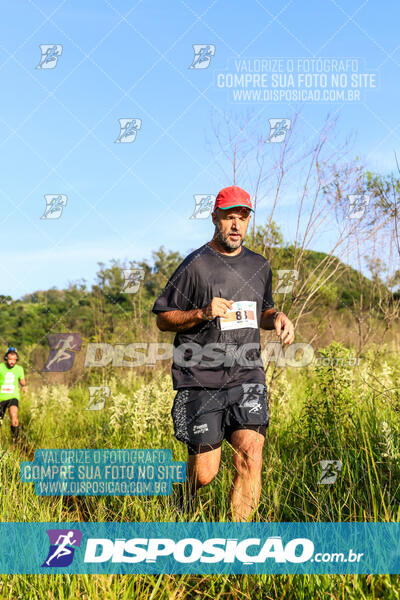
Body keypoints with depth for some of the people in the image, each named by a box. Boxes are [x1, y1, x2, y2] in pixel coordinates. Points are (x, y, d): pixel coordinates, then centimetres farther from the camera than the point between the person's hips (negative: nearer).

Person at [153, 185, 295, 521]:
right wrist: (203, 313, -16)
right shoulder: (196, 265, -2)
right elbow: (163, 318, 0)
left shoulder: (259, 266, 14)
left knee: (251, 454, -15)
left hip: (247, 375, 4)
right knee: (205, 474, -1)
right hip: (201, 381, -4)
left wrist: (277, 317, 6)